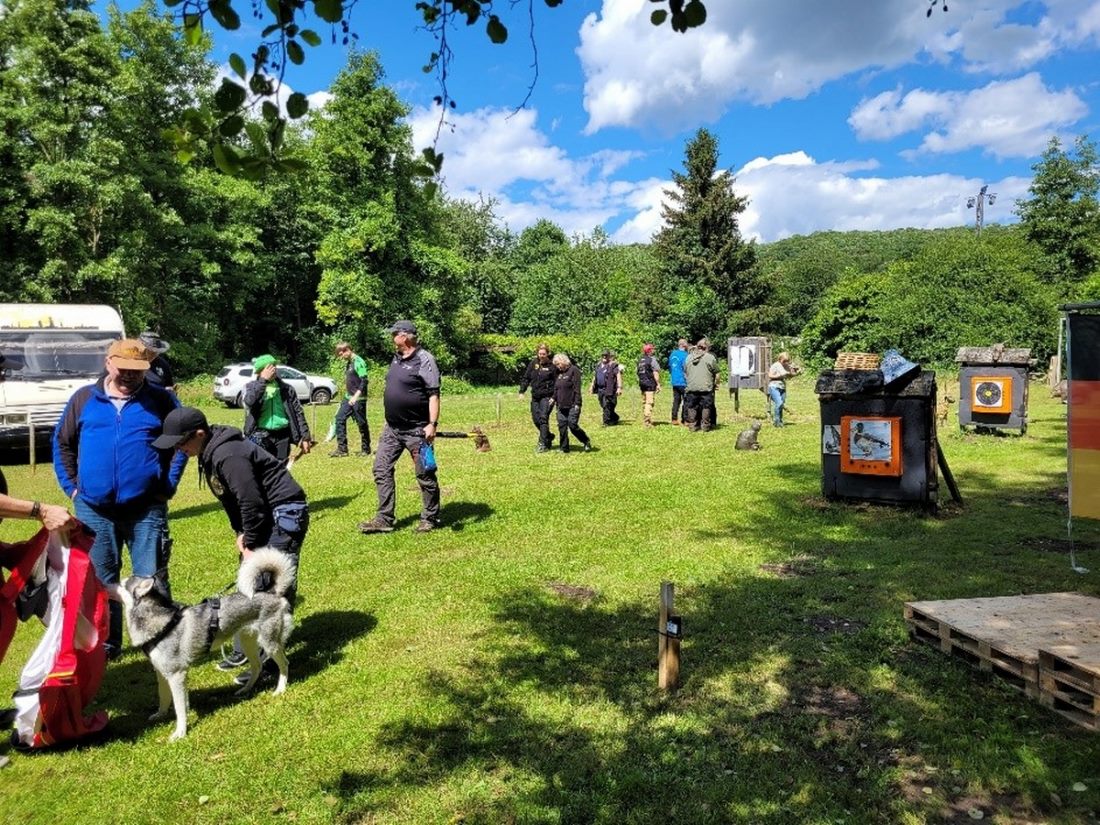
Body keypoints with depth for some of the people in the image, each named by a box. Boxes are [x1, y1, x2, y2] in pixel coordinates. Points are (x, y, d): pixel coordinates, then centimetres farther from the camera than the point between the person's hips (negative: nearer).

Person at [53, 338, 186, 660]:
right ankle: (106, 643, 28)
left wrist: (168, 485, -3)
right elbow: (62, 442, 14)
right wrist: (70, 485, 7)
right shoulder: (84, 398, 5)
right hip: (93, 509, 3)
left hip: (146, 509, -2)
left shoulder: (161, 400, 0)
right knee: (99, 580, 14)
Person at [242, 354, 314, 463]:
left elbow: (298, 413, 8)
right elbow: (250, 401, -20)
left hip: (282, 435, 2)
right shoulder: (251, 387, 3)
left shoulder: (286, 388, 6)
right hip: (260, 436, -2)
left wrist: (305, 437, 4)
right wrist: (263, 380, -18)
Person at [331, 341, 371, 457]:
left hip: (358, 399, -9)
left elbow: (364, 381, -20)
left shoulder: (359, 362, -15)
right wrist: (347, 393, 20)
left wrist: (356, 396, -25)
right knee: (340, 419, 3)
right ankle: (342, 449, 7)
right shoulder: (349, 363, 13)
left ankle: (365, 449, 14)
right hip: (348, 398, 9)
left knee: (361, 423, 1)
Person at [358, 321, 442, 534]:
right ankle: (384, 519, 11)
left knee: (425, 475, 2)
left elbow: (433, 394, -17)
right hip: (392, 429, 9)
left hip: (416, 430, -8)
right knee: (382, 469, 5)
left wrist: (432, 424, -24)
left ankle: (430, 519, 15)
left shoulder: (424, 360, -13)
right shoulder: (396, 359, 12)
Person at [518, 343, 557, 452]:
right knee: (536, 419, 8)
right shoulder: (533, 364, 6)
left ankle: (543, 444, -10)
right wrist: (522, 391, 2)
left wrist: (554, 397, -13)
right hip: (535, 396, 5)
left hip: (547, 397, -5)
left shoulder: (552, 366, -6)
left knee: (543, 418, -13)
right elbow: (526, 378, 11)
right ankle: (549, 436, 30)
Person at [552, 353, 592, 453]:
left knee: (573, 425, -8)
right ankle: (564, 448, 12)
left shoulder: (573, 370, -8)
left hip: (572, 405, -7)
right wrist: (554, 399, 10)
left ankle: (587, 442, 12)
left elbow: (577, 388, -12)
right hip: (561, 405, 7)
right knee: (562, 426, 4)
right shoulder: (559, 373, 14)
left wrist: (577, 404, -16)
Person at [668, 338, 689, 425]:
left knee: (676, 400, 13)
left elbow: (670, 367, 17)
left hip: (674, 382, 7)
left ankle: (674, 419, 14)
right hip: (683, 382, -7)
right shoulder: (684, 355, -14)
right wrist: (688, 382, -11)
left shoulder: (672, 354, 9)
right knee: (686, 401, 0)